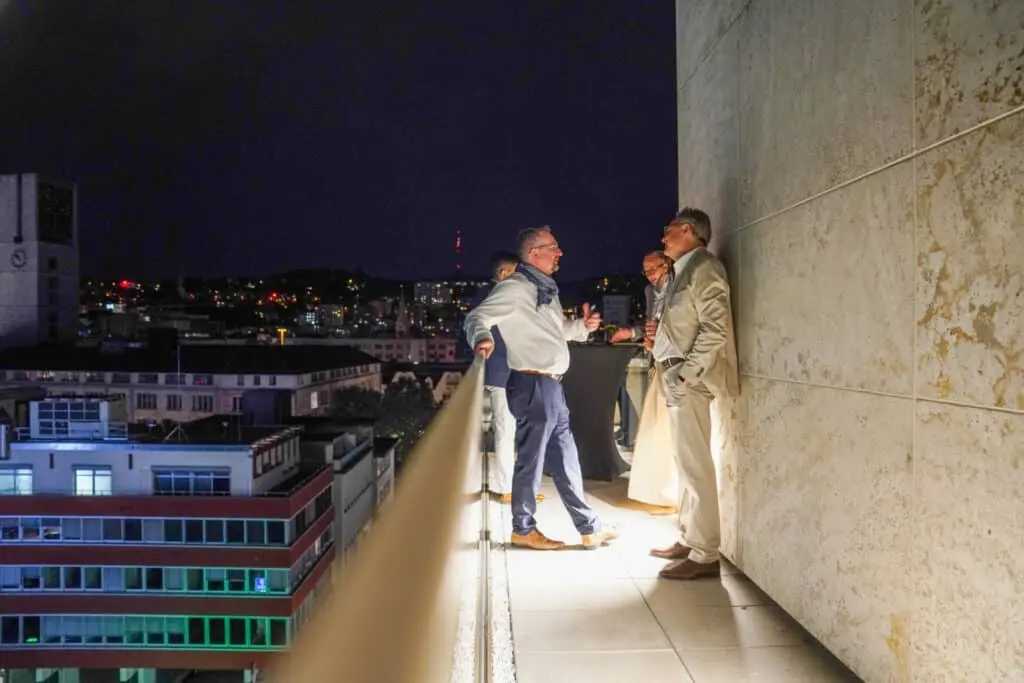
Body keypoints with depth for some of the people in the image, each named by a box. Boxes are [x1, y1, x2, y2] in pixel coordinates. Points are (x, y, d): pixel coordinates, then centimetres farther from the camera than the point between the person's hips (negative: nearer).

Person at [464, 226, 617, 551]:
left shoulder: (546, 288, 17)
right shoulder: (514, 287, -11)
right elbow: (477, 316, -20)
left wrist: (583, 325, 11)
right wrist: (482, 337, -41)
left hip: (552, 385, 10)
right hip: (533, 384, -10)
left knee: (565, 458, 14)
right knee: (531, 458, 1)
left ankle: (589, 528, 24)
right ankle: (523, 529, 17)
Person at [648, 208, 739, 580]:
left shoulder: (704, 267, -9)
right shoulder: (686, 270, 19)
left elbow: (715, 329, -18)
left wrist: (688, 374, -21)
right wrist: (660, 330, 8)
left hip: (689, 380, -10)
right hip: (677, 380, 10)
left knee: (696, 466, -8)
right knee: (686, 464, 15)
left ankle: (705, 555, -2)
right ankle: (688, 539, 24)